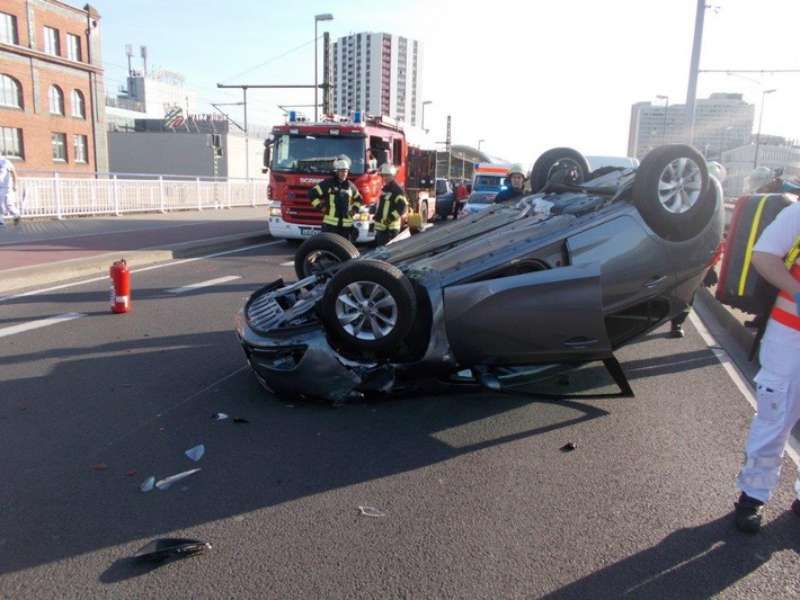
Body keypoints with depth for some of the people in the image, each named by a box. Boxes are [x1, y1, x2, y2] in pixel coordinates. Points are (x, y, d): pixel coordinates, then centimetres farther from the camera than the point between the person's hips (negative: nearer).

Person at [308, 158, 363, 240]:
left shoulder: (350, 186, 11)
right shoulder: (328, 183, -2)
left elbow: (358, 199, 28)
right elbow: (312, 194, -1)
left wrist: (354, 210, 11)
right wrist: (321, 208, -5)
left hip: (346, 224, 4)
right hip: (330, 224, -4)